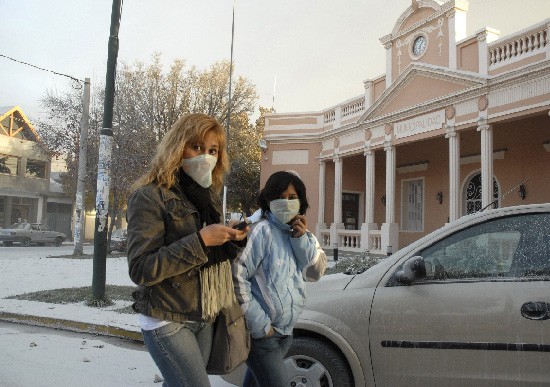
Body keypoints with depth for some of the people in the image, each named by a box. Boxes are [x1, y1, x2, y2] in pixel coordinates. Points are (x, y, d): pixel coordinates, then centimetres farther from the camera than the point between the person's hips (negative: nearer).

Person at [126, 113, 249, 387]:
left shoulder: (208, 195, 9)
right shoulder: (150, 196, -14)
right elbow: (140, 269, -20)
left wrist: (233, 241, -6)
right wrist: (200, 241, -26)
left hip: (204, 318, 7)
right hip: (167, 321, -7)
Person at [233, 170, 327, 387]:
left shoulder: (299, 232, 6)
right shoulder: (263, 231, -18)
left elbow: (316, 273, 1)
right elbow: (237, 275, -21)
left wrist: (302, 239, -13)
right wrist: (260, 325, -19)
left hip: (285, 331, 7)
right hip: (260, 333, -7)